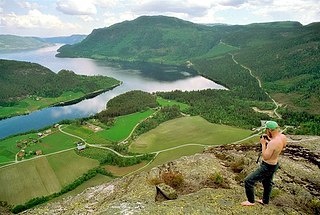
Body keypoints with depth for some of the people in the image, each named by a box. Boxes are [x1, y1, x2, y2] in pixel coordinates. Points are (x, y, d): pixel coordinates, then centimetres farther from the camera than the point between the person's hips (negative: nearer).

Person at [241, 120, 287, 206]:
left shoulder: (273, 143, -35)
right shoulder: (283, 137, -8)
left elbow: (265, 157, -28)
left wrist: (263, 144, -21)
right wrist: (270, 140, 3)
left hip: (267, 167, -9)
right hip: (274, 164, 9)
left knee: (248, 181, 0)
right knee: (267, 182, 30)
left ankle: (251, 201, 18)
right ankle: (265, 201, 50)